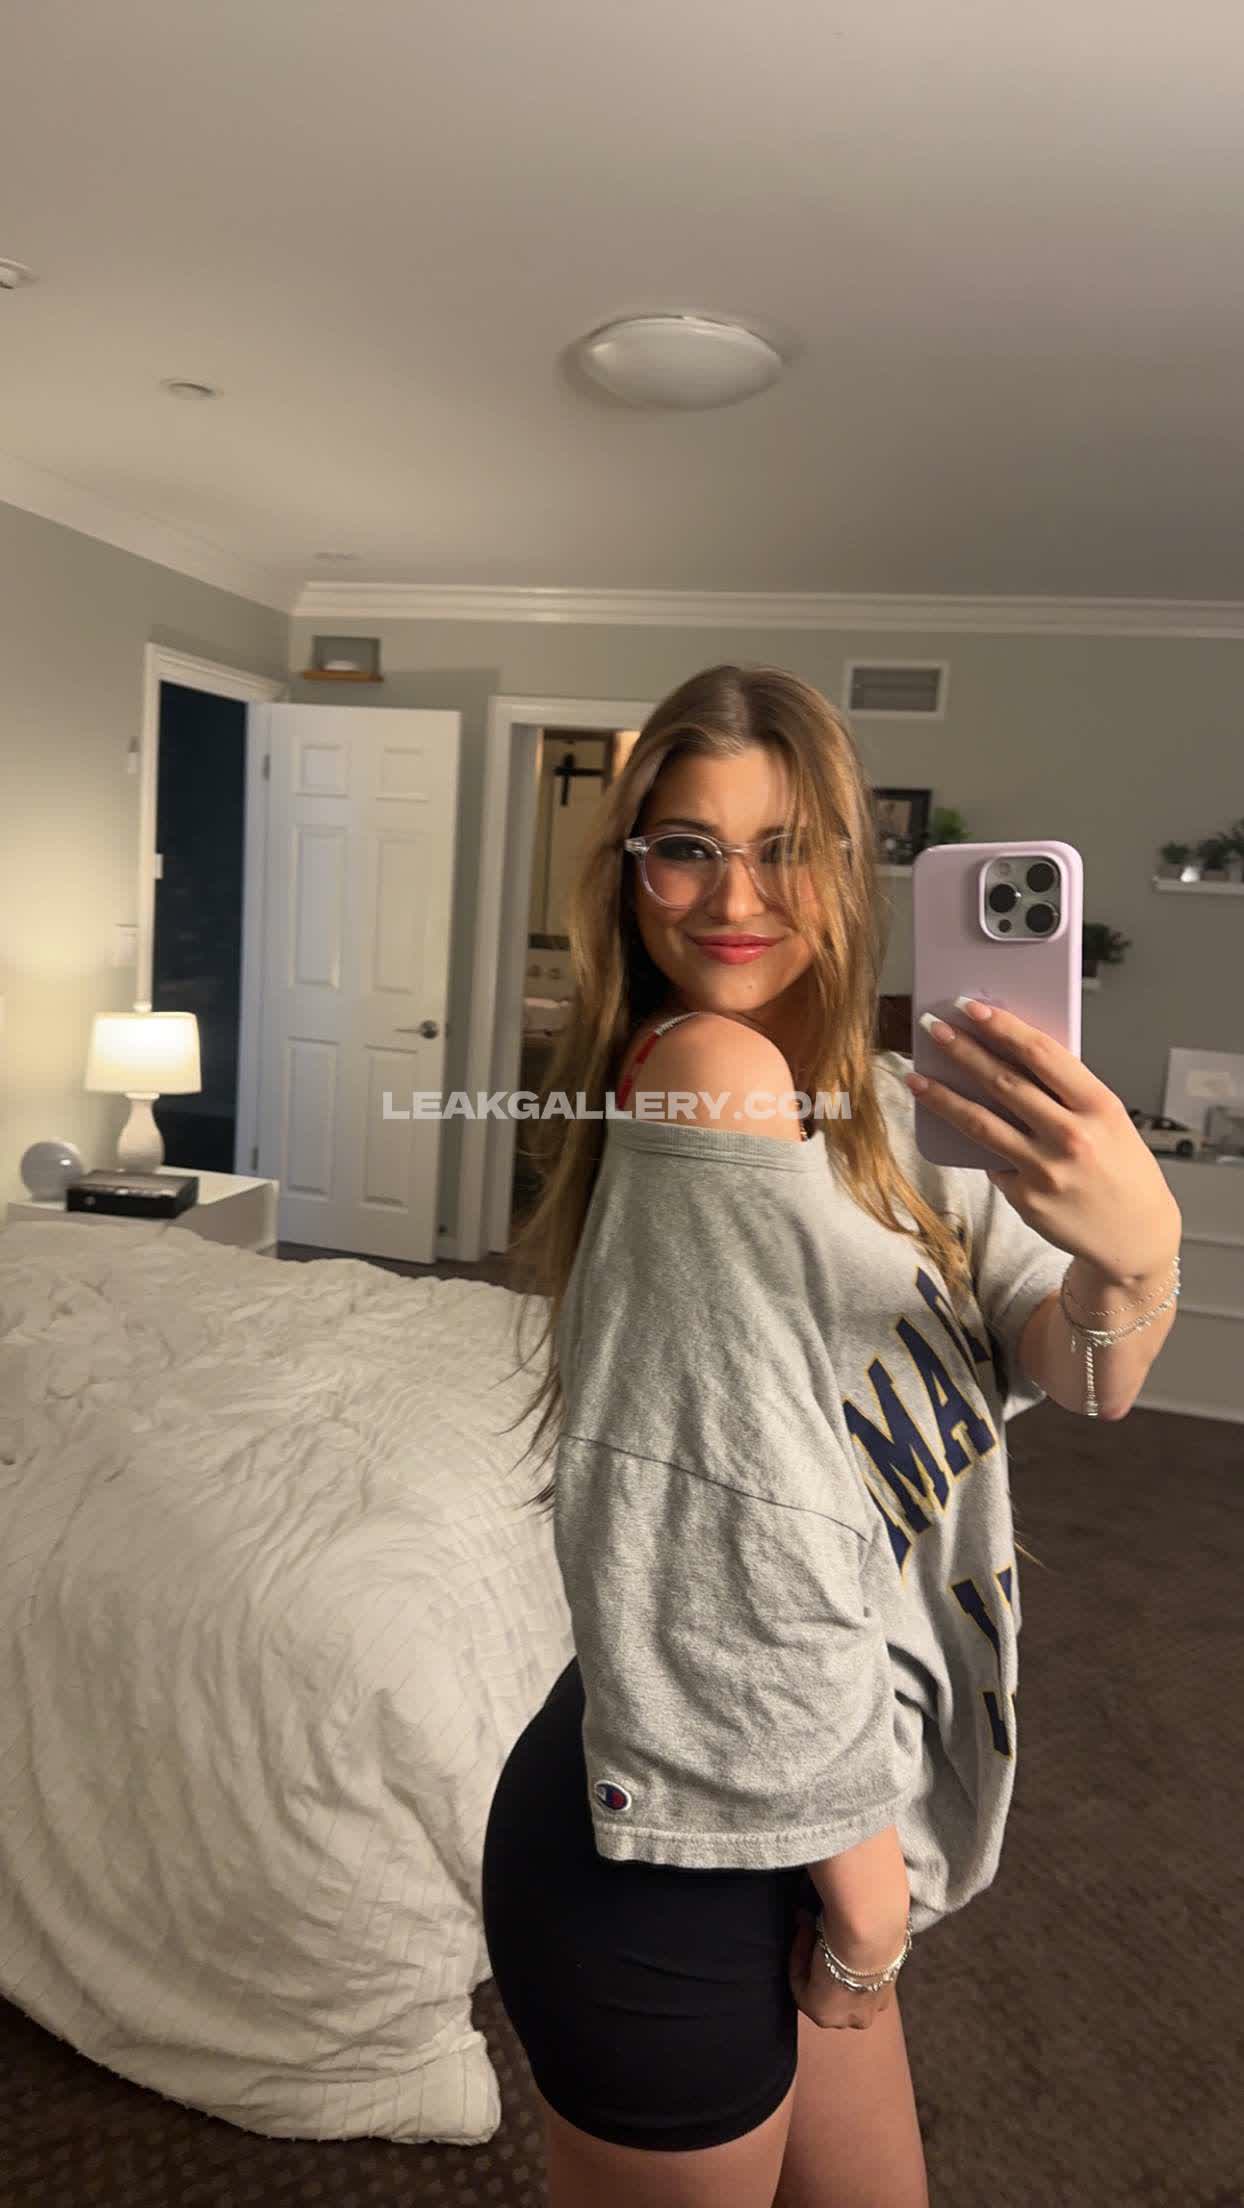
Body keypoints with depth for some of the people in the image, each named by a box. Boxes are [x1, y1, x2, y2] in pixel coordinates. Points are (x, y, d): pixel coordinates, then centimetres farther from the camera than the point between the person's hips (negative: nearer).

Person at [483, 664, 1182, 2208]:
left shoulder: (879, 1109, 1)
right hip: (679, 1862, -7)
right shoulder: (713, 1070, -26)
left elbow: (1077, 1374, -9)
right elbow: (765, 1541, -27)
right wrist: (861, 1866, -14)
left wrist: (1135, 1255, -31)